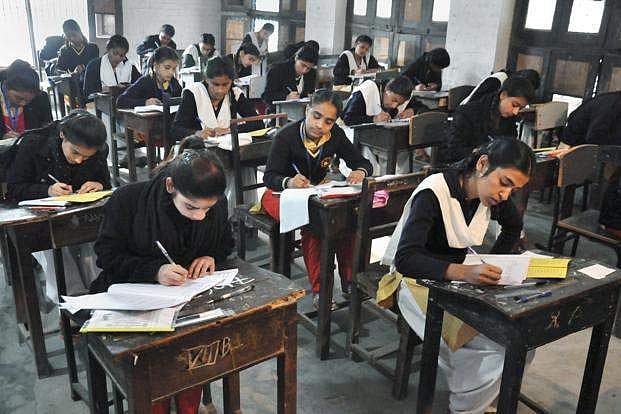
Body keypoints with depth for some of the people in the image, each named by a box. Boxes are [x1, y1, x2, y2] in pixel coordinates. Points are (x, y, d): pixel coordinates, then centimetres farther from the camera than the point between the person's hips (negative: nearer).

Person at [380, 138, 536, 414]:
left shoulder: (491, 192, -2)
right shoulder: (433, 194, -24)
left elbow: (513, 226, 20)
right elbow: (405, 259, -33)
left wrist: (493, 266, 4)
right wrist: (462, 272, -47)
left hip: (462, 278, 7)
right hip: (420, 282, -7)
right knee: (498, 348, -24)